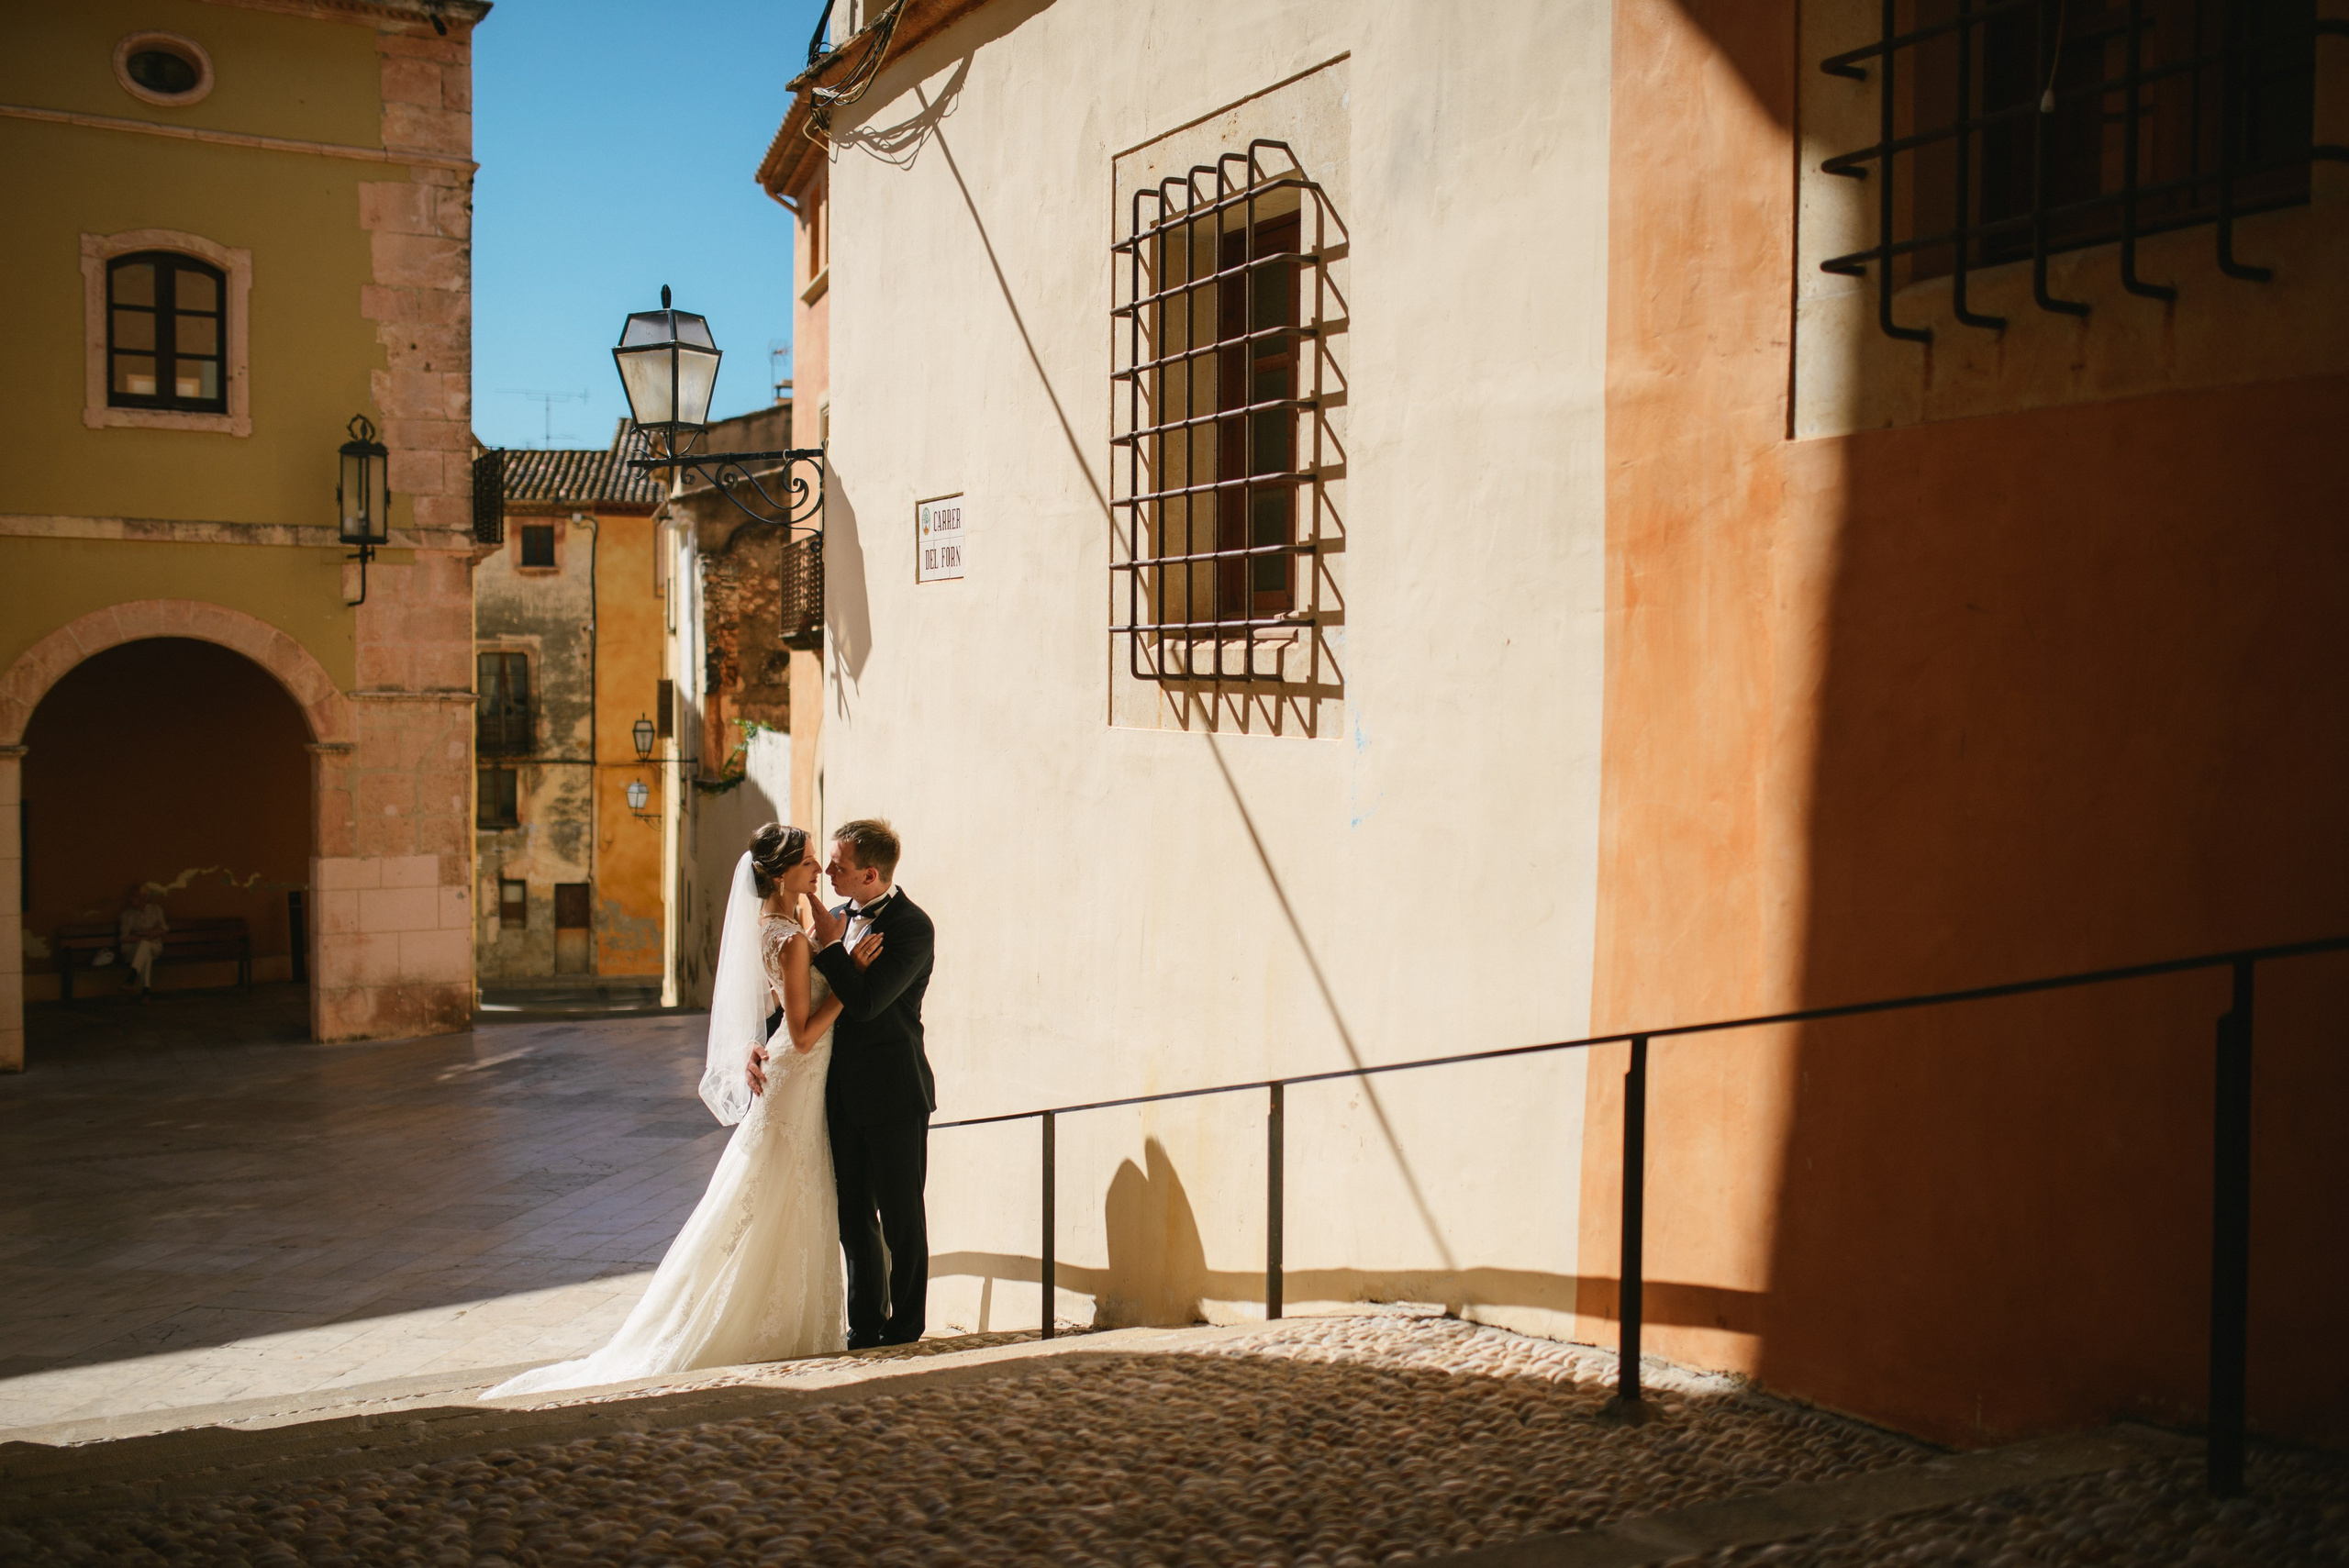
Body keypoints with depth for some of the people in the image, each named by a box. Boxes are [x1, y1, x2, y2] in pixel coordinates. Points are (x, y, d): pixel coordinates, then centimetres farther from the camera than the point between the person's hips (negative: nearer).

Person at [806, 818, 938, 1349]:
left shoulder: (912, 927, -15)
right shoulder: (840, 918, 8)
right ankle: (865, 1323, 25)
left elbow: (865, 1002, -25)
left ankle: (904, 1324, 18)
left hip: (894, 1093, -7)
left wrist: (829, 946, -18)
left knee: (901, 1216, 5)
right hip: (845, 1092, 7)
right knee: (853, 1216, 14)